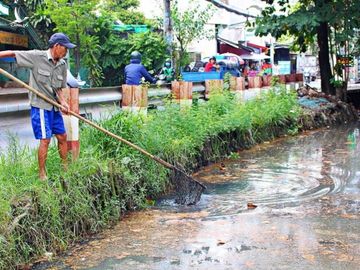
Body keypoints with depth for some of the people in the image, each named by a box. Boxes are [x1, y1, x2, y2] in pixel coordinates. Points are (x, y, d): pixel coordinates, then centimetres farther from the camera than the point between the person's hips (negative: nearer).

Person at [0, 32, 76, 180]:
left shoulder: (63, 65, 4)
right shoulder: (37, 57, -12)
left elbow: (58, 88, 10)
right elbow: (12, 53, -10)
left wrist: (63, 102, -4)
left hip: (54, 106, 7)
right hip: (40, 106, -6)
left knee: (62, 137, 12)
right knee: (45, 139, -7)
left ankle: (66, 168, 27)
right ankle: (42, 175, 5)